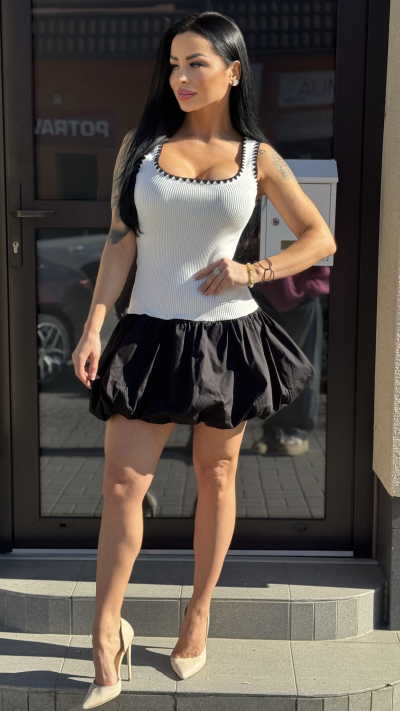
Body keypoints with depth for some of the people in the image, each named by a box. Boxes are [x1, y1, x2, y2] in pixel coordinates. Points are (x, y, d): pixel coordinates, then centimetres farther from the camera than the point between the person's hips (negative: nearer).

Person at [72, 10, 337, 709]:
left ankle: (199, 611, 30)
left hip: (229, 337, 0)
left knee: (216, 478, 11)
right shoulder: (141, 145, 4)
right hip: (152, 336, 0)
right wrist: (94, 326, -6)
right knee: (122, 483, -3)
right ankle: (107, 633, 13)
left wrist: (250, 271, -6)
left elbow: (321, 239, 7)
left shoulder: (257, 157, 3)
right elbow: (121, 242, 2)